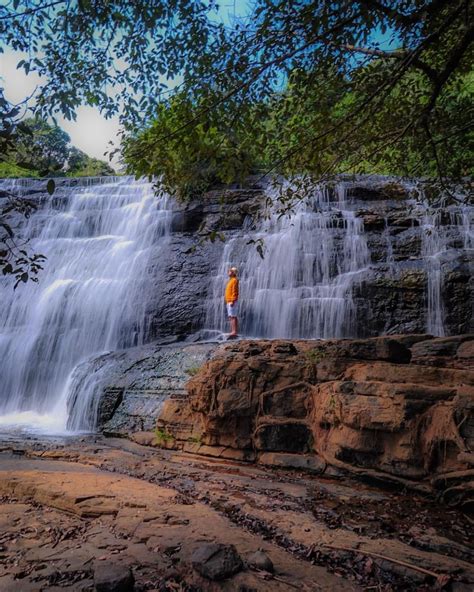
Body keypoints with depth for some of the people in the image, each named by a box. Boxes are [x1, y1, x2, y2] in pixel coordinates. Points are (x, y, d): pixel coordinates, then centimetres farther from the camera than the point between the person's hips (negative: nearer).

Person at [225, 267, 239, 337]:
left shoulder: (234, 280, -9)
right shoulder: (230, 280, 19)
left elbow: (235, 292, -17)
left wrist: (232, 301, -23)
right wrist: (226, 300, 19)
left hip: (231, 301, -10)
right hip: (228, 301, 10)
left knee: (232, 316, -13)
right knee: (231, 317, 9)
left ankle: (234, 331, -15)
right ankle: (235, 331, 12)